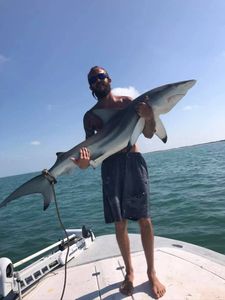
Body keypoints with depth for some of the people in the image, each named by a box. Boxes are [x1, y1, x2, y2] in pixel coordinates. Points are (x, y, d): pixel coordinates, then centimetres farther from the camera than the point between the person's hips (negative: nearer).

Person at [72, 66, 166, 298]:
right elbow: (90, 146, 4)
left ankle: (151, 272, 18)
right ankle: (129, 272, 25)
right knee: (119, 223, 6)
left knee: (144, 219, -1)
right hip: (109, 166, 1)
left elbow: (148, 134, 7)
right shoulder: (90, 115, 11)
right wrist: (84, 161, -20)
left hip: (133, 160, 0)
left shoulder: (127, 102, 10)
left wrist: (149, 117, -15)